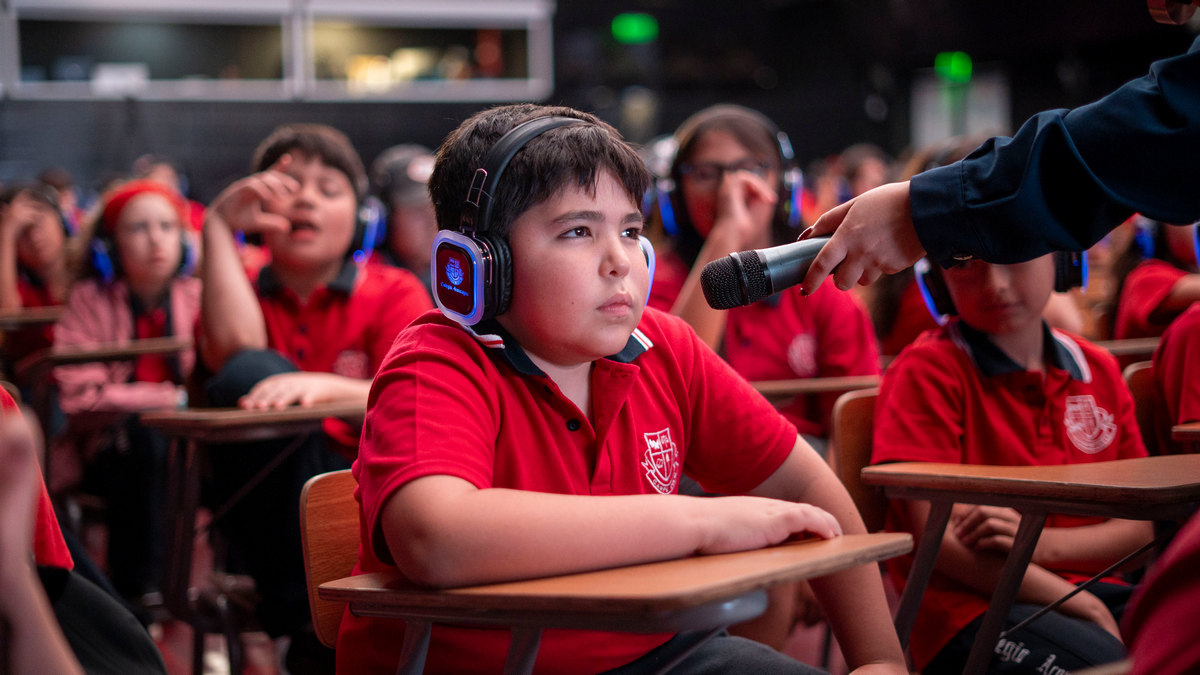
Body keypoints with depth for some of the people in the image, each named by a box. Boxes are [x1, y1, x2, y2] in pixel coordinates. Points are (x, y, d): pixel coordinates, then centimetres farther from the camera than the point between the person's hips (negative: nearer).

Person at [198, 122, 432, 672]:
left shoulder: (395, 293, 9)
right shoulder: (242, 292, 14)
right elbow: (233, 349, -13)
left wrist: (330, 388, -29)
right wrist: (218, 226, -9)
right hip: (271, 504, 1)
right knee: (252, 374, -28)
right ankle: (312, 621, -30)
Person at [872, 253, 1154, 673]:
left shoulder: (1099, 372, 14)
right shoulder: (928, 371, -3)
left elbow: (1138, 527, 10)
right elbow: (938, 538, -10)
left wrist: (1039, 543, -11)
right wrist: (1085, 608, -13)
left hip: (1089, 589, 5)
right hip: (967, 607, -5)